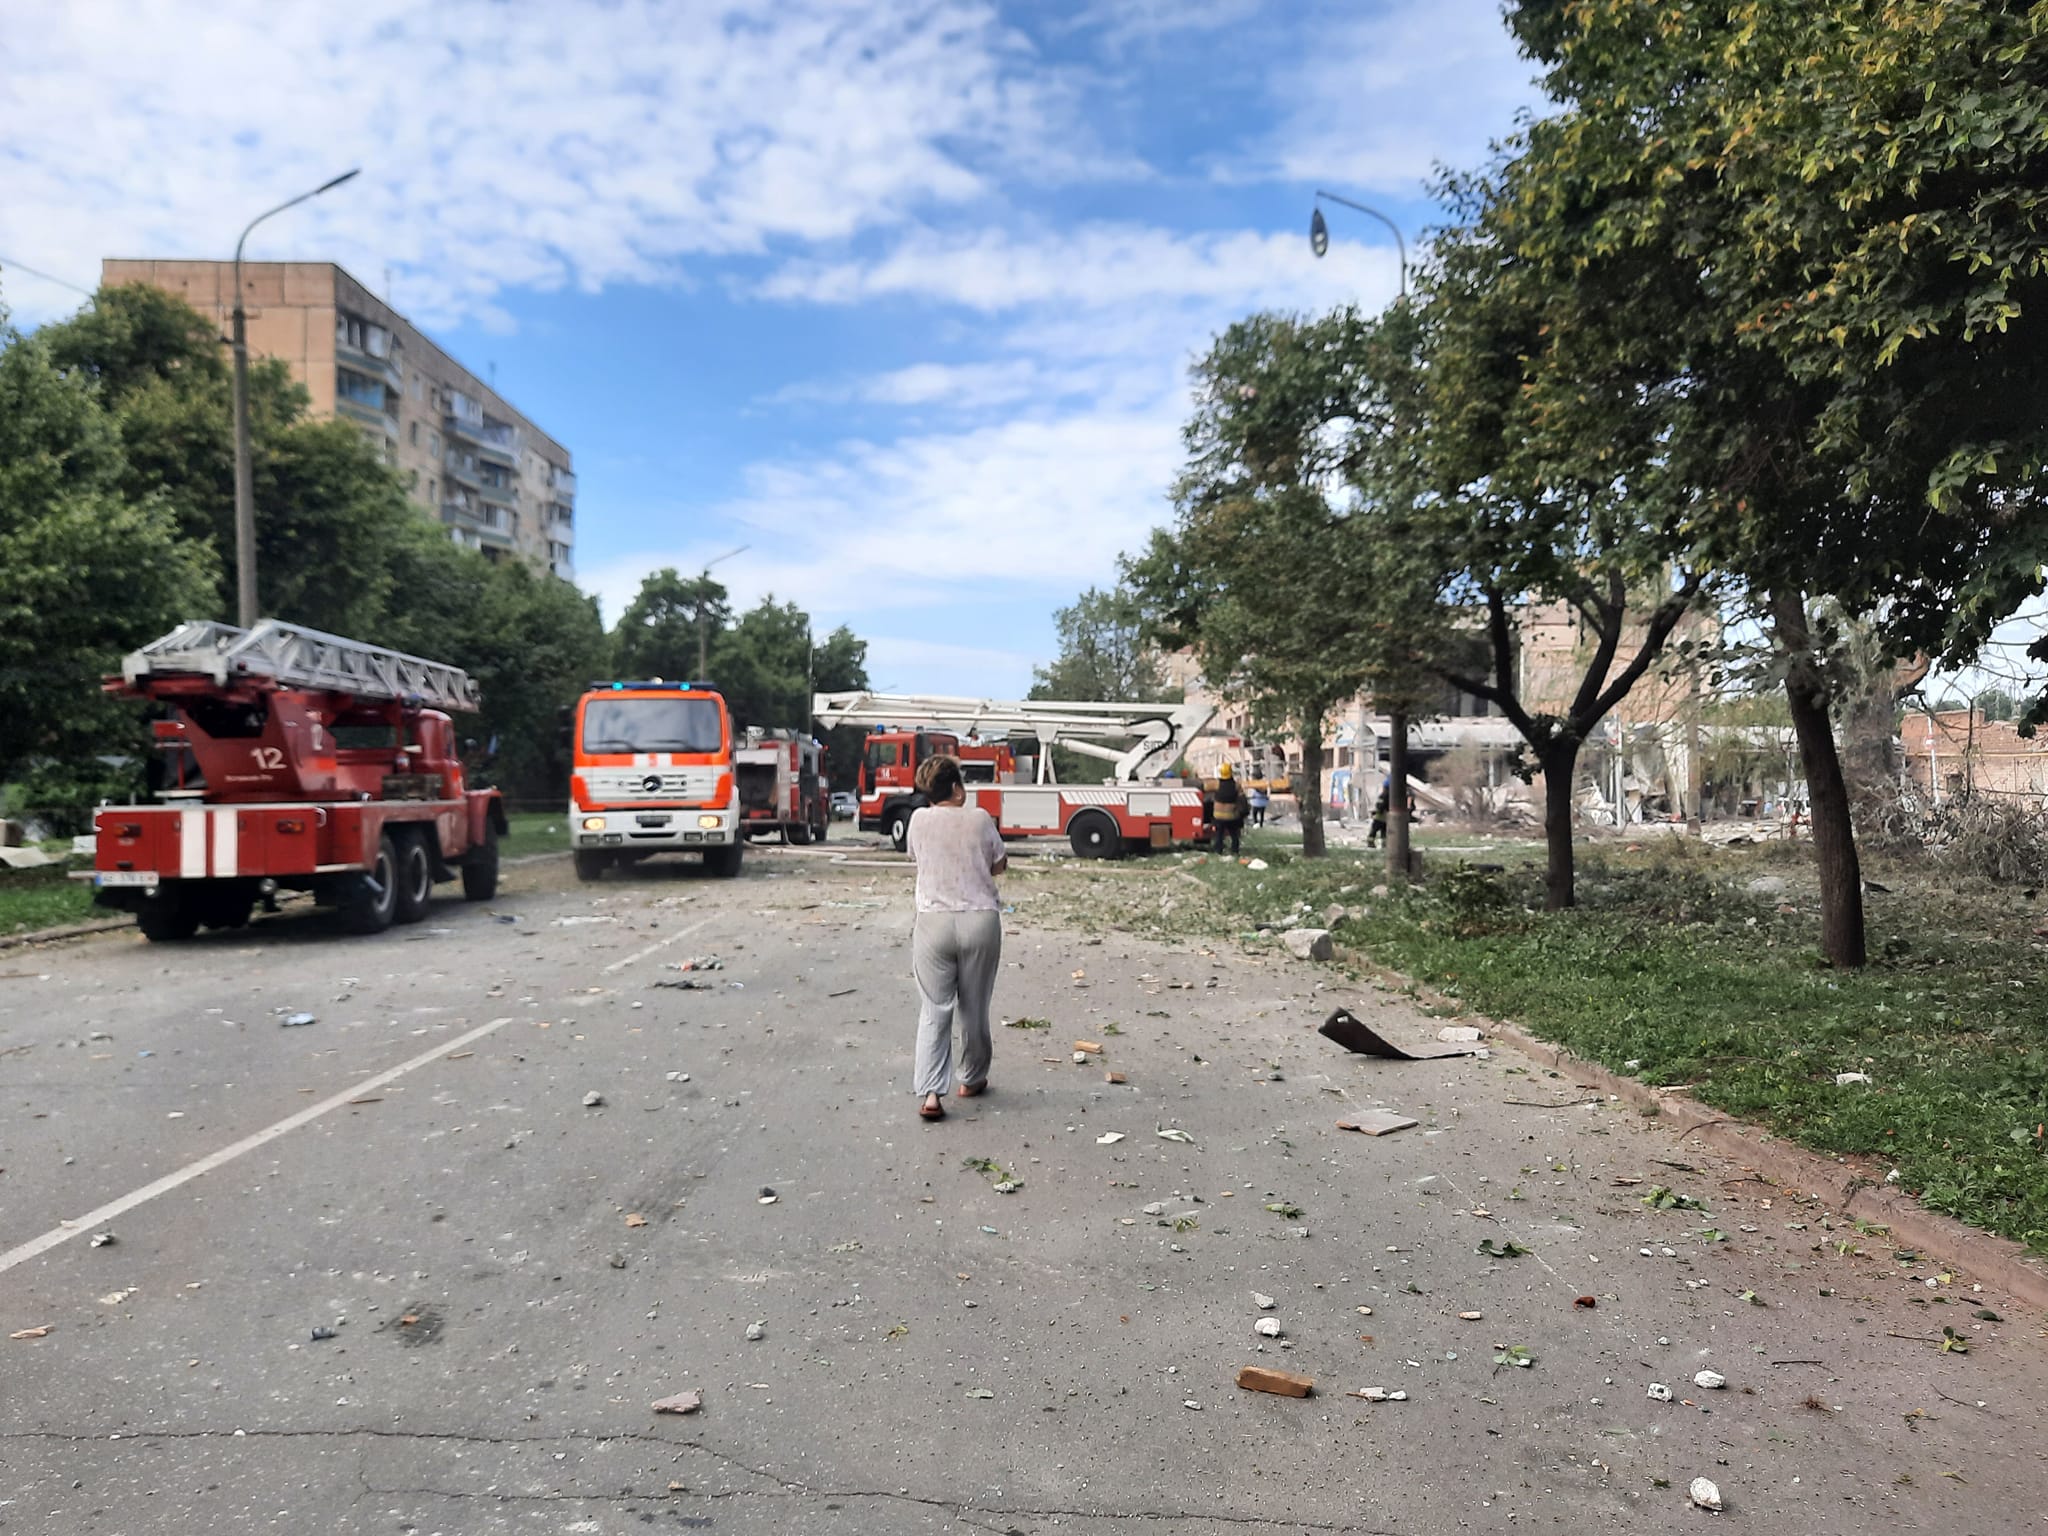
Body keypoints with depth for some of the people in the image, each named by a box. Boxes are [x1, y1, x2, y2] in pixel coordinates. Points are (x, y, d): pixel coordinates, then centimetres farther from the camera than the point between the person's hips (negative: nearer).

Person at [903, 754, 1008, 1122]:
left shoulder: (919, 819, 1)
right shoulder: (979, 819, -2)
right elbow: (999, 865, 10)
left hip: (934, 922, 0)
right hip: (981, 921, 0)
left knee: (934, 1012, 2)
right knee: (974, 1009, 14)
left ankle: (930, 1093, -9)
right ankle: (972, 1079, 30)